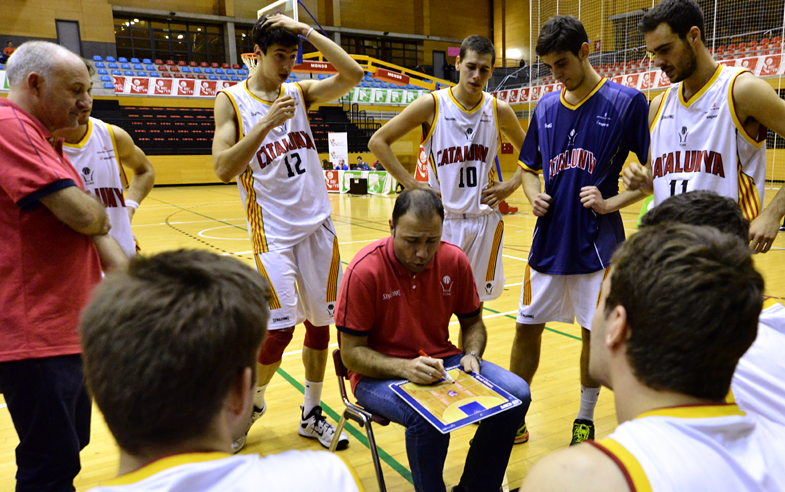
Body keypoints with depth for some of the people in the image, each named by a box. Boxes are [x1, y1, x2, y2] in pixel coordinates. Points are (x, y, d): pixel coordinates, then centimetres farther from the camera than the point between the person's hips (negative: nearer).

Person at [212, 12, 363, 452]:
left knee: (319, 322, 9)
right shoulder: (231, 101, -1)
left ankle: (312, 414, 27)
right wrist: (267, 123, -22)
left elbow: (354, 75, -7)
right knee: (280, 330, -8)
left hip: (319, 226, 4)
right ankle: (252, 403, 22)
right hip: (274, 232, -4)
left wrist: (307, 31, -7)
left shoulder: (300, 93, 8)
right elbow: (224, 169, -14)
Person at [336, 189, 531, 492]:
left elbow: (472, 323, 11)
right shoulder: (364, 270, -17)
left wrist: (472, 355, -10)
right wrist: (405, 367, -27)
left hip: (442, 361, 5)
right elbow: (351, 353, -12)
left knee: (517, 394, -14)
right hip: (379, 373, -5)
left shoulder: (455, 260, -4)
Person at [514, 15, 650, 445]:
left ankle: (585, 420, 29)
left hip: (596, 243, -3)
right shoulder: (546, 107, 8)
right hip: (548, 240, 4)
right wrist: (534, 196, -2)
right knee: (527, 327, 8)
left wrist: (610, 202, -15)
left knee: (595, 333, 8)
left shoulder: (627, 102, -5)